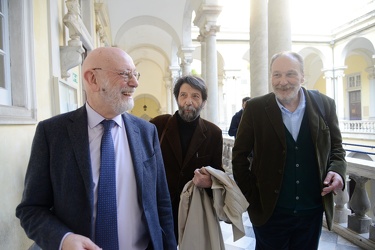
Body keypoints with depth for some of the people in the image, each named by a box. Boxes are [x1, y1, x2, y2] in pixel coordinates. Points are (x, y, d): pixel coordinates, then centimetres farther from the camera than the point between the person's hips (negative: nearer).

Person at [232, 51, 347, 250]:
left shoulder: (325, 105, -3)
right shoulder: (255, 108, -9)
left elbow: (336, 148, 9)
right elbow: (239, 155, -4)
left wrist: (337, 171, -11)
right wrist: (252, 197, -7)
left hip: (312, 211, 2)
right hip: (269, 211, -2)